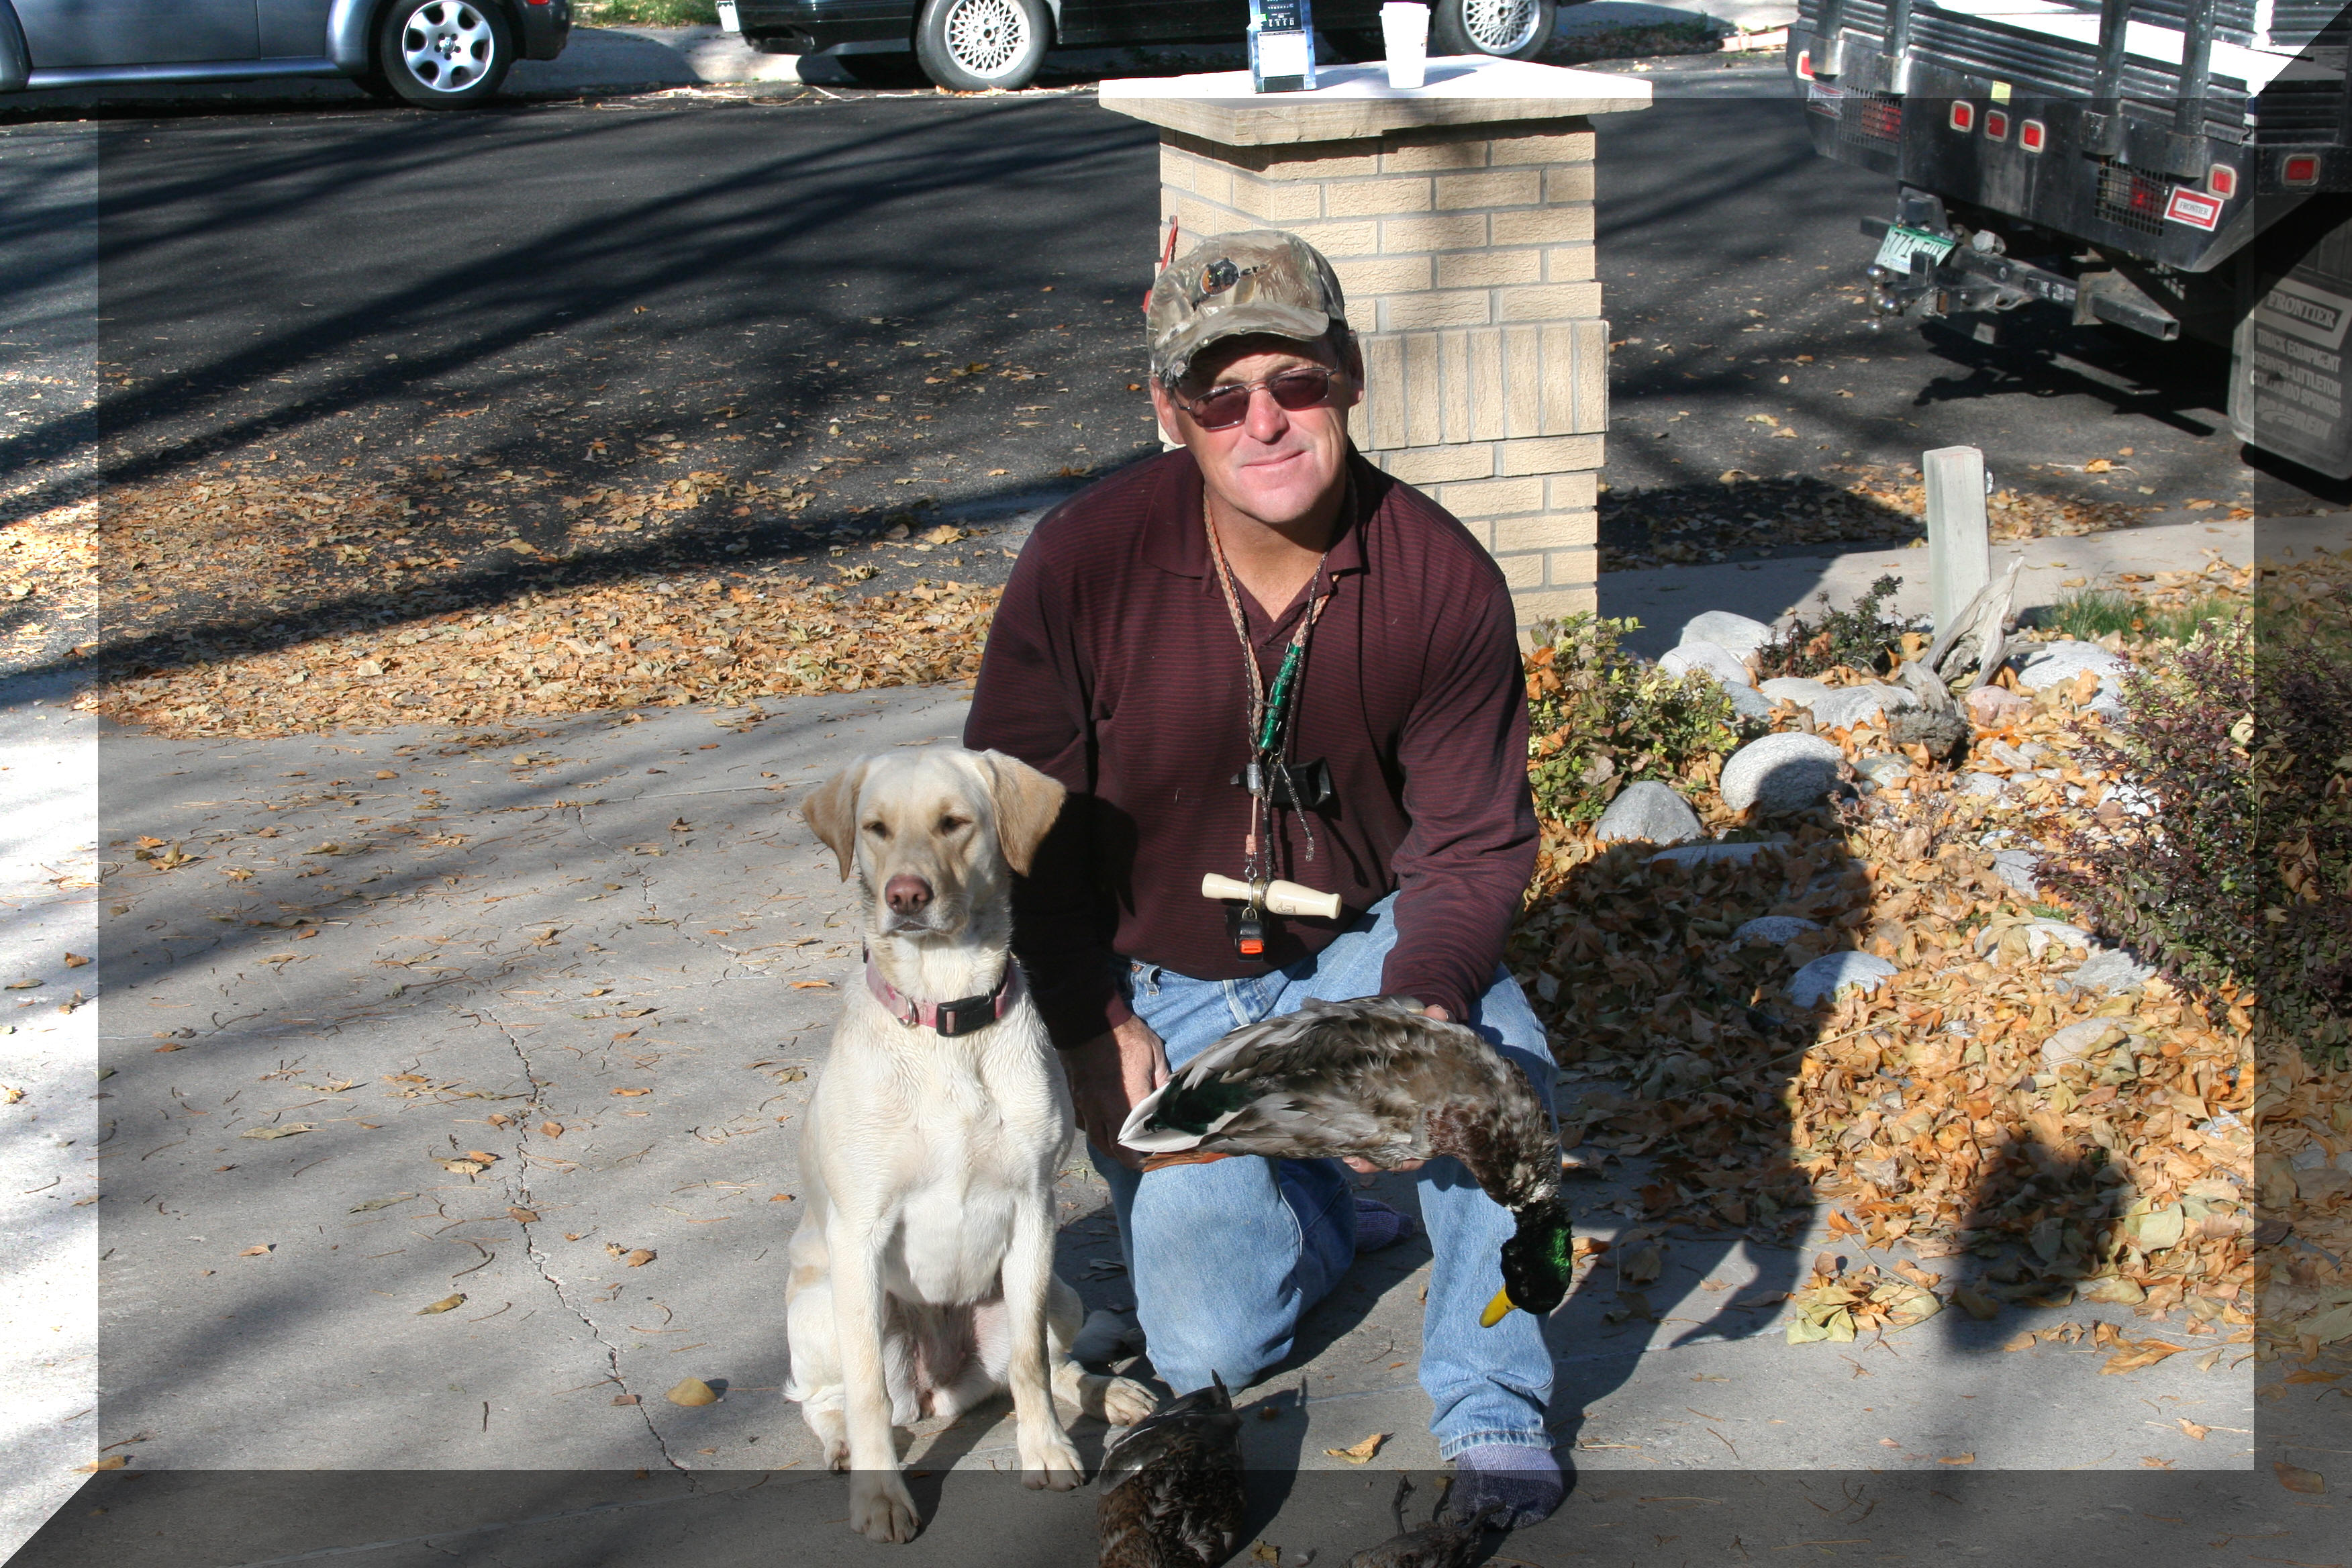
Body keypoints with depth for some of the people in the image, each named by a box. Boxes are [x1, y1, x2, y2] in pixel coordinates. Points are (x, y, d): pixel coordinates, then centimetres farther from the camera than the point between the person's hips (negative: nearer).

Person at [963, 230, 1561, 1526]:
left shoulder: (1443, 580, -18)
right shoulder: (1083, 562, -20)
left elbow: (1476, 840, -12)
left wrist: (1423, 997, -32)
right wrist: (1091, 1026, -13)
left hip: (1364, 945, 0)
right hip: (1161, 989, 0)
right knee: (1211, 1350, -6)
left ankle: (1492, 1412, -7)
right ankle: (1312, 1192, 29)